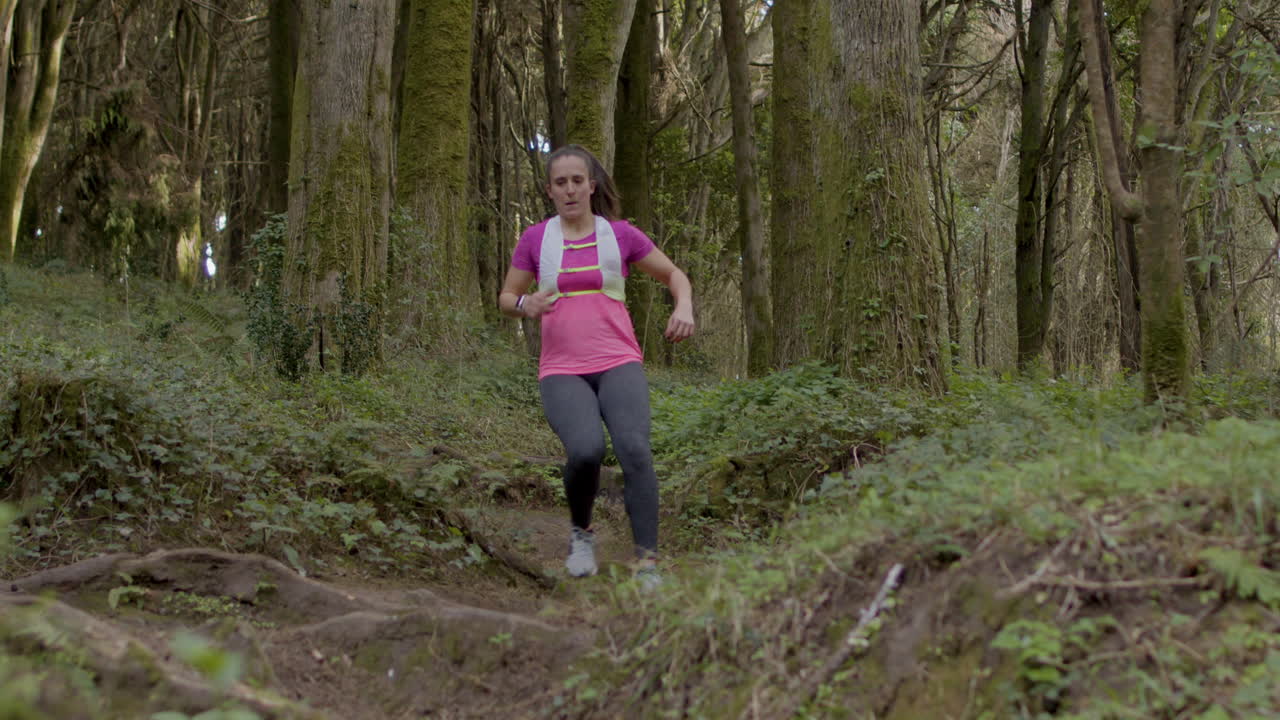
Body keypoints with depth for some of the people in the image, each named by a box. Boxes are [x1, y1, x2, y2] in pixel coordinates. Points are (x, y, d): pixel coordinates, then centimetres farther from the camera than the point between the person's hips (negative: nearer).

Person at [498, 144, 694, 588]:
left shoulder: (620, 234, 8)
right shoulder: (535, 239, 8)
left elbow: (674, 274, 18)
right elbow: (506, 299, 17)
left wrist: (684, 307, -4)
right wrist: (526, 305, -8)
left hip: (618, 365, 0)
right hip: (562, 372, 0)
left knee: (634, 448, -27)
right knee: (586, 449, -28)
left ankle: (648, 565, -23)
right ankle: (581, 532, 2)